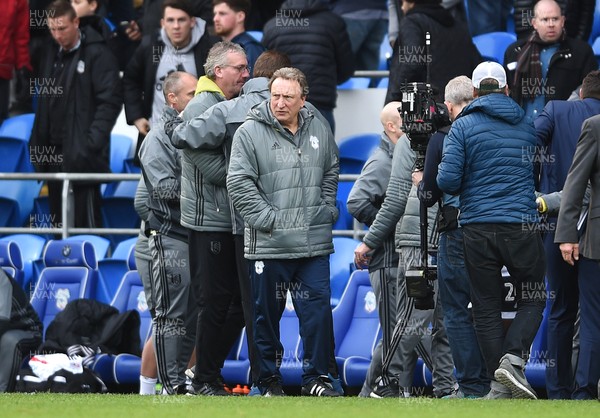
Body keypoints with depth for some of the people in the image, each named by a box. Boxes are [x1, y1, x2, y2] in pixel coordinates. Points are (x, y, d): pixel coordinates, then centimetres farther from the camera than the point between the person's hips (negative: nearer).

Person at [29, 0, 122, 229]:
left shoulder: (98, 54, -7)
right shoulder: (52, 53, 15)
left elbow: (110, 101, -12)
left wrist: (92, 142, -19)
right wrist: (38, 142, 13)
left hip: (82, 152, -7)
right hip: (54, 152, 7)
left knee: (86, 219, -8)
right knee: (58, 217, 8)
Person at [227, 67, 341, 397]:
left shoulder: (319, 130, 9)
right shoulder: (250, 133, -6)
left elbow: (331, 172, 23)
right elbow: (238, 183, -9)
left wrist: (326, 210, 11)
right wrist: (267, 218, -13)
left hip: (314, 243, 3)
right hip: (268, 243, -3)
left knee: (317, 308, 0)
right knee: (267, 313, 5)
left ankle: (315, 377, 7)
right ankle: (269, 379, 15)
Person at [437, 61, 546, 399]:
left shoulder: (463, 126, 0)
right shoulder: (528, 126, 9)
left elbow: (448, 181, -7)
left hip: (478, 229, -1)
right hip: (522, 228, 1)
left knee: (487, 308, 5)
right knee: (532, 299, 11)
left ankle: (500, 386, 3)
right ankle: (513, 359, -13)